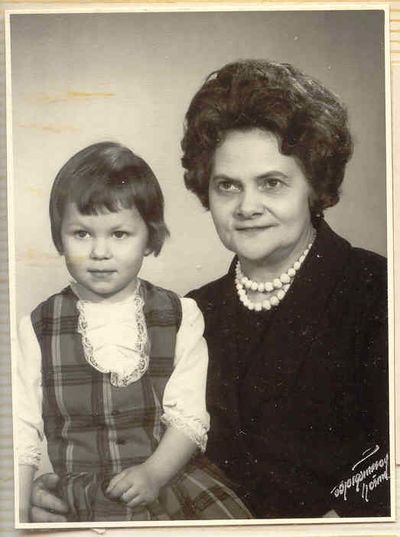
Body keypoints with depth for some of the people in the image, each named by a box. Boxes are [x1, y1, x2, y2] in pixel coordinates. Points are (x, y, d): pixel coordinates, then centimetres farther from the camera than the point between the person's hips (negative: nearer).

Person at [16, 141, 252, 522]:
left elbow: (189, 415, -2)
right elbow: (22, 431, 3)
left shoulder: (180, 317, 4)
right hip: (83, 498, -1)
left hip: (172, 474, 2)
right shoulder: (37, 329, 3)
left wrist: (154, 472, -17)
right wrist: (18, 514, -4)